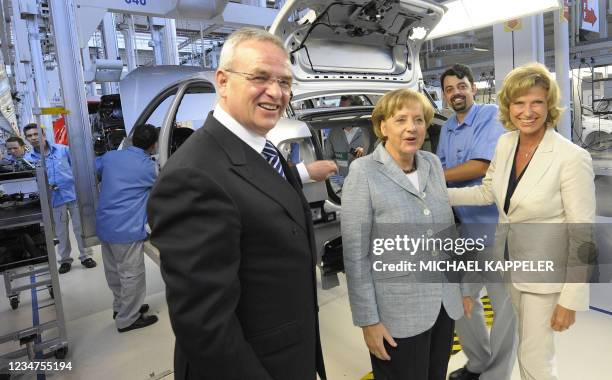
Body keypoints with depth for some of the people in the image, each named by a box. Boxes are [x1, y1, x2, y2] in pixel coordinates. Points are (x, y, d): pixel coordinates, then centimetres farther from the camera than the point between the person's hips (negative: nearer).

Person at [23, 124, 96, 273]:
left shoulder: (63, 149, -2)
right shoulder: (28, 158, -1)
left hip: (74, 194, 0)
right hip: (55, 199, 1)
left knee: (80, 228, 7)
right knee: (61, 232, 12)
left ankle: (85, 256, 21)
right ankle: (65, 260, 27)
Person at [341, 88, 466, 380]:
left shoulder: (433, 164, 3)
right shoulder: (364, 172, -15)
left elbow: (448, 232, 12)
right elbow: (355, 255, -15)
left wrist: (462, 286, 13)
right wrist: (368, 320, -14)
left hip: (444, 305, 6)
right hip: (397, 314, -5)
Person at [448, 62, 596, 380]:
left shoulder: (572, 158, -22)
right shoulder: (505, 143, -4)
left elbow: (583, 236, -18)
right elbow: (487, 191, 11)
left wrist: (570, 300, -16)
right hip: (510, 261, 6)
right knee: (528, 344, 25)